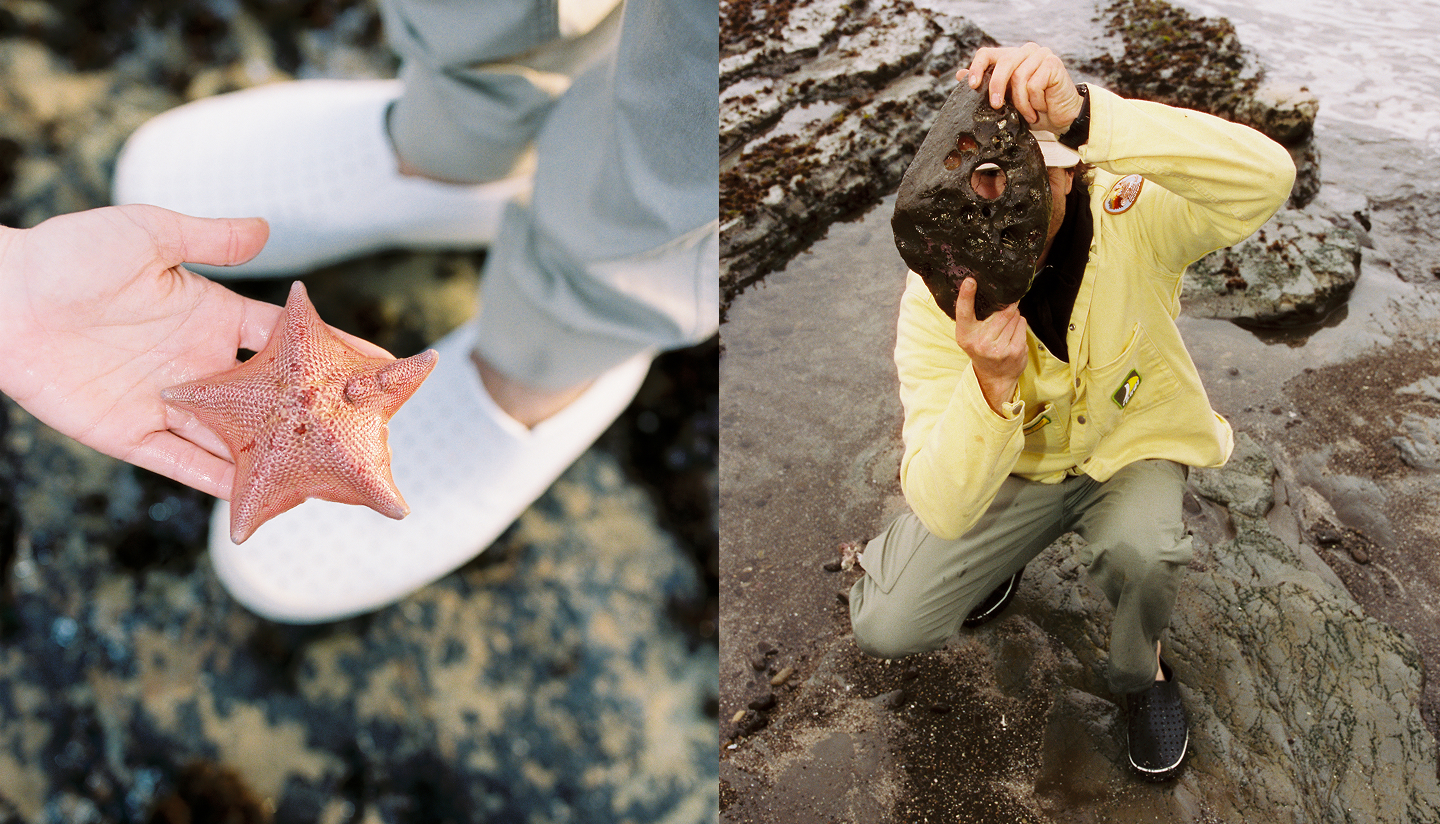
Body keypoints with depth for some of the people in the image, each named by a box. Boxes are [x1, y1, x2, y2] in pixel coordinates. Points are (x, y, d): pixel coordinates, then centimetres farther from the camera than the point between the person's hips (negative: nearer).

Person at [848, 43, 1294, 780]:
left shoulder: (1131, 216, -26)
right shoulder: (936, 298, -26)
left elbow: (1267, 177, -49)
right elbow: (941, 509, -32)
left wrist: (1086, 114, -58)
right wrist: (992, 381, -51)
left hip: (1131, 446, 0)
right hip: (1009, 466, 1)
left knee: (1137, 549, -34)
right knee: (885, 626, -10)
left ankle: (1141, 671, 4)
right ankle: (1006, 554, 23)